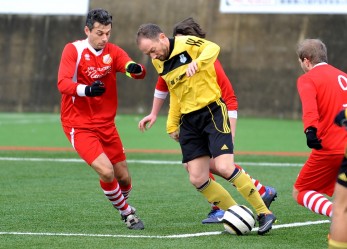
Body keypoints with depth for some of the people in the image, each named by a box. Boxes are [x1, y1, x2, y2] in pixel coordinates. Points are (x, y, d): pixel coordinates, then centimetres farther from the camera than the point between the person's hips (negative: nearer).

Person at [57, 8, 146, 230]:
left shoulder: (113, 52, 0)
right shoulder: (73, 50, -11)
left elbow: (138, 72, -15)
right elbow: (63, 83, -23)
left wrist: (136, 68, -40)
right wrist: (87, 90, -42)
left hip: (106, 124, 5)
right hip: (79, 125, -5)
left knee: (123, 177, 8)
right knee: (106, 170, -21)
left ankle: (124, 203, 43)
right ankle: (126, 212, 4)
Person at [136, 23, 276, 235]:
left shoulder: (186, 44, -12)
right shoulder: (159, 63, 10)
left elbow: (213, 48, -30)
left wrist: (196, 62, -46)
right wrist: (172, 124, 20)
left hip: (212, 112, -7)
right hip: (189, 120, 7)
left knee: (225, 168, -19)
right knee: (197, 180, -1)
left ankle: (265, 213, -5)